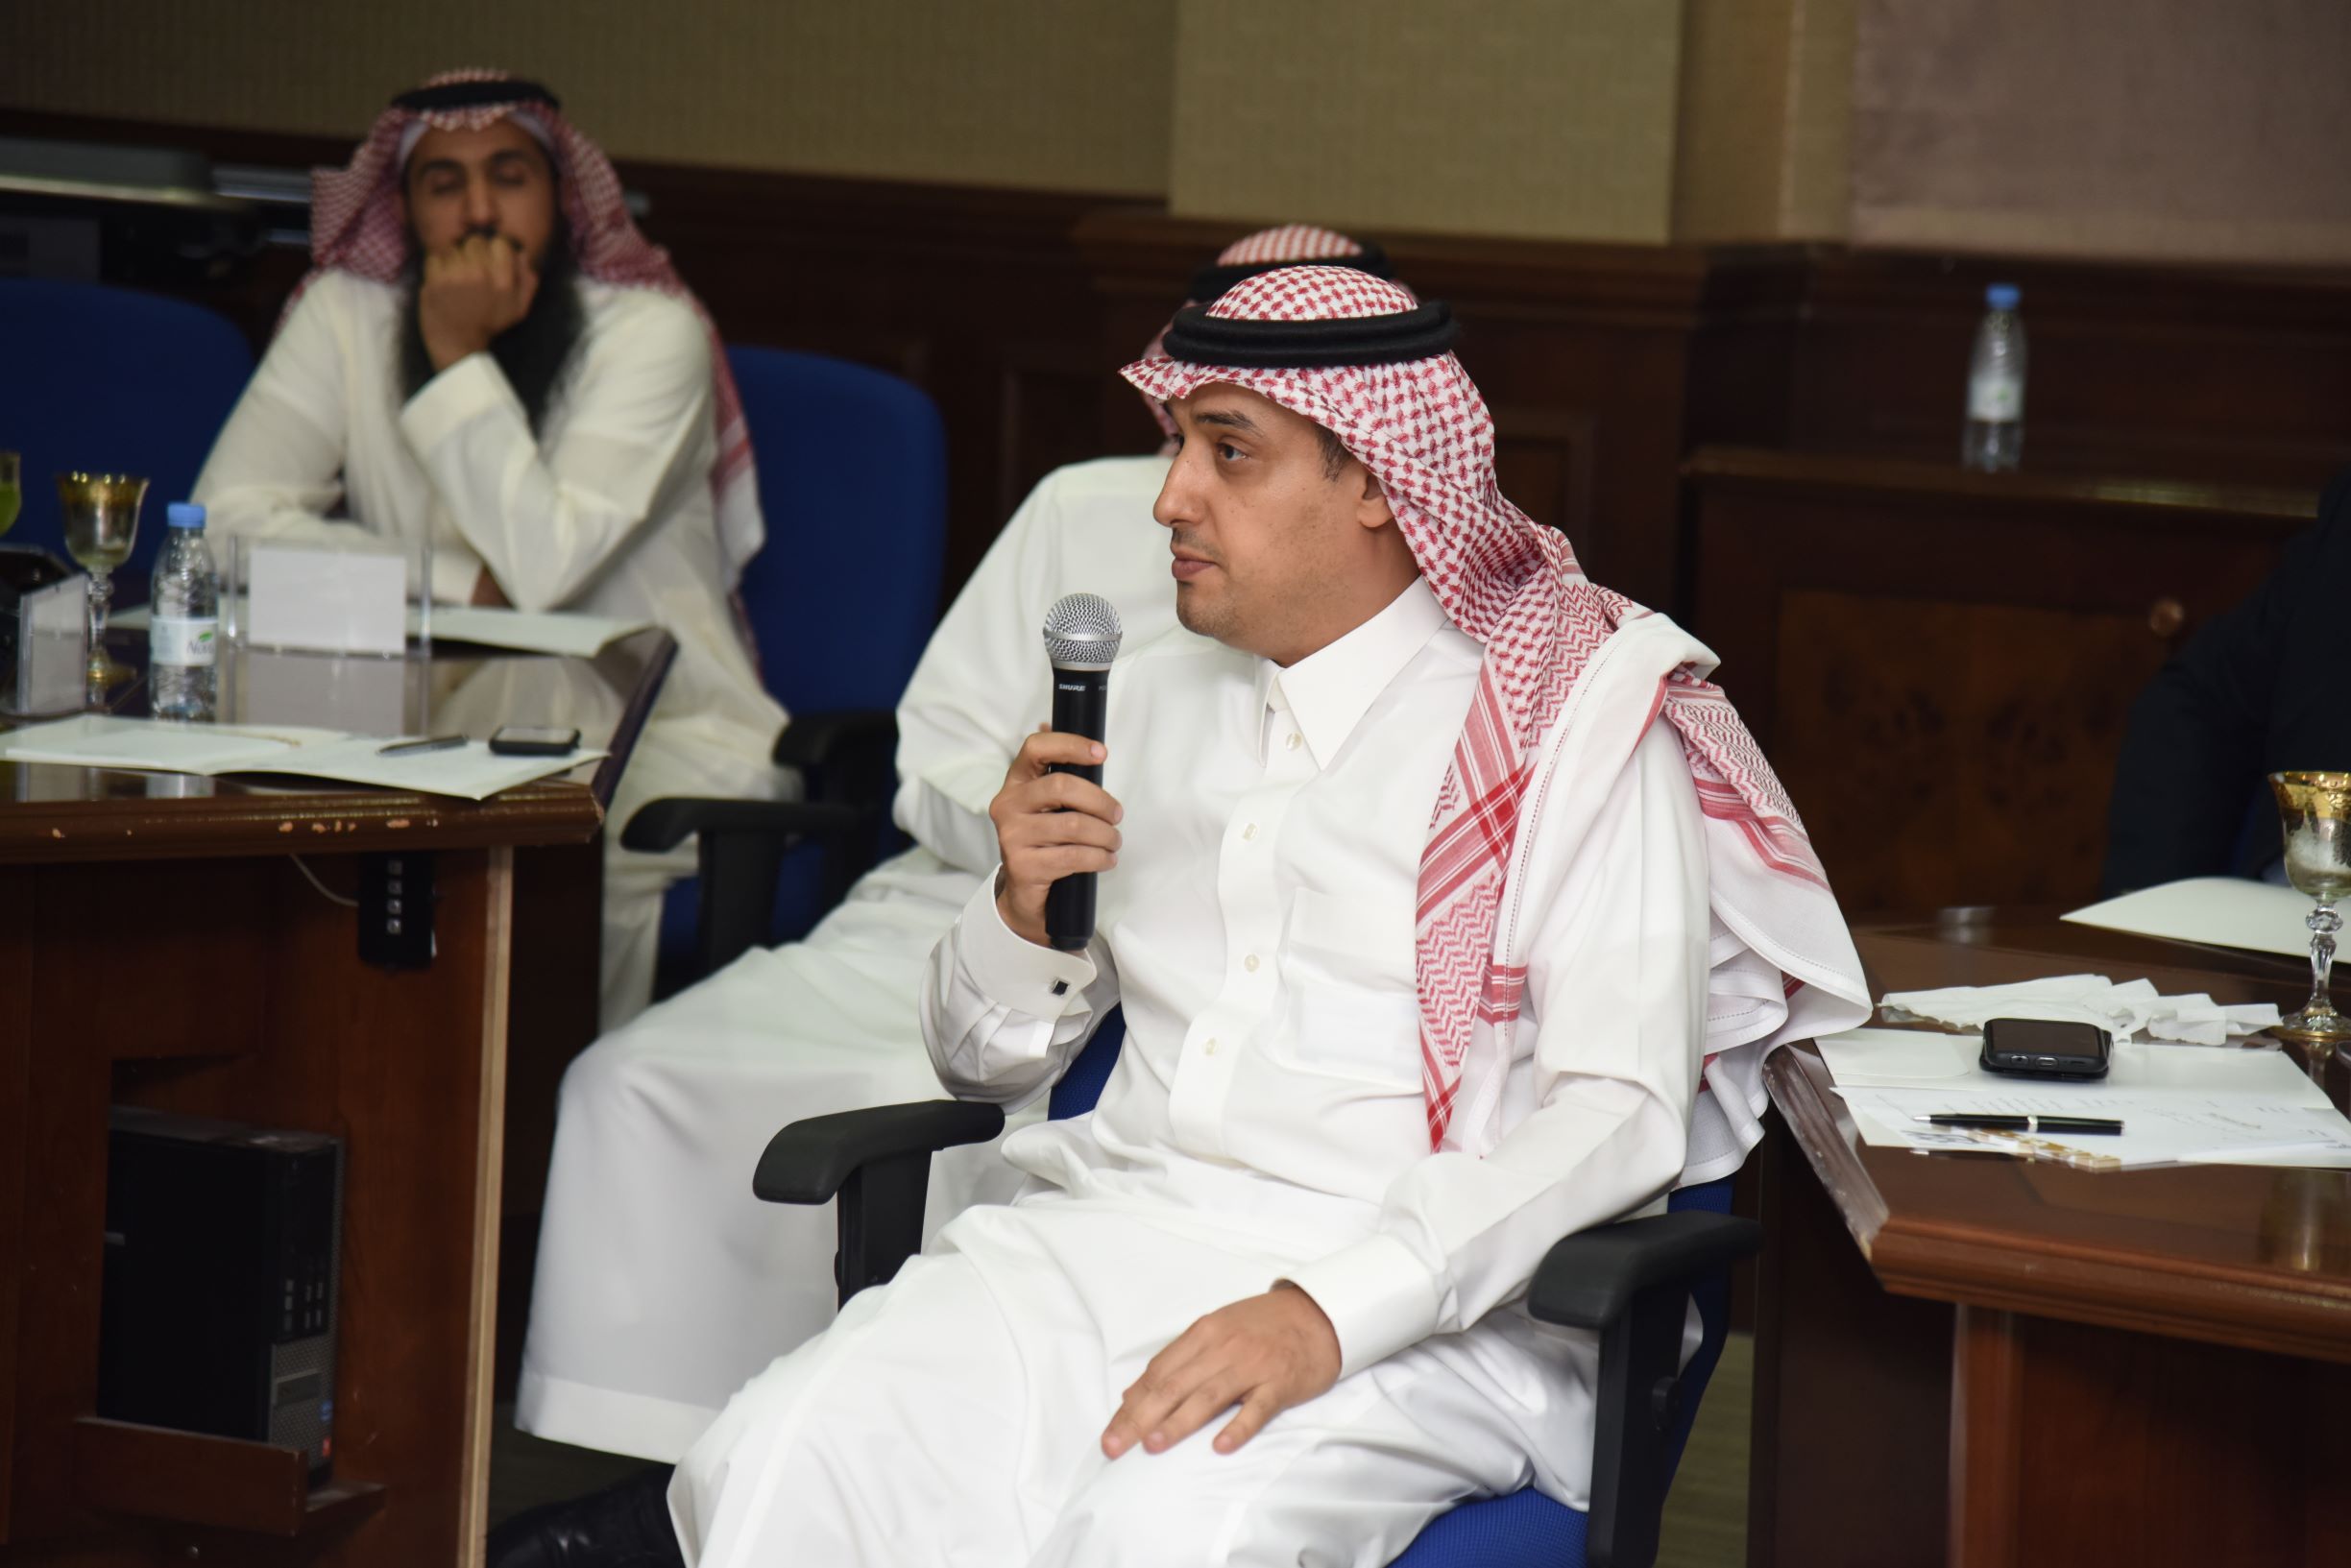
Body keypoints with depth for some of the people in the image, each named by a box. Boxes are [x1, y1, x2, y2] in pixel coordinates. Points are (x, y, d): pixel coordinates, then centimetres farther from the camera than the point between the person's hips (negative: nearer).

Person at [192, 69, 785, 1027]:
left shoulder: (652, 332, -10)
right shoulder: (345, 315, 1)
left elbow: (543, 562, -20)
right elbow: (229, 515, -11)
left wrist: (458, 357, -21)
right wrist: (464, 584, -16)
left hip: (668, 737, -3)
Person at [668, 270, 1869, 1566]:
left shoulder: (1578, 723, 0)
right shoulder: (1149, 701, 18)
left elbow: (1622, 1113, -11)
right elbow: (984, 1061, 23)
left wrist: (1327, 1312, -23)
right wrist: (1022, 907, 0)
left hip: (1428, 1308, -5)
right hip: (1112, 1231, 5)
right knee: (778, 1461, -24)